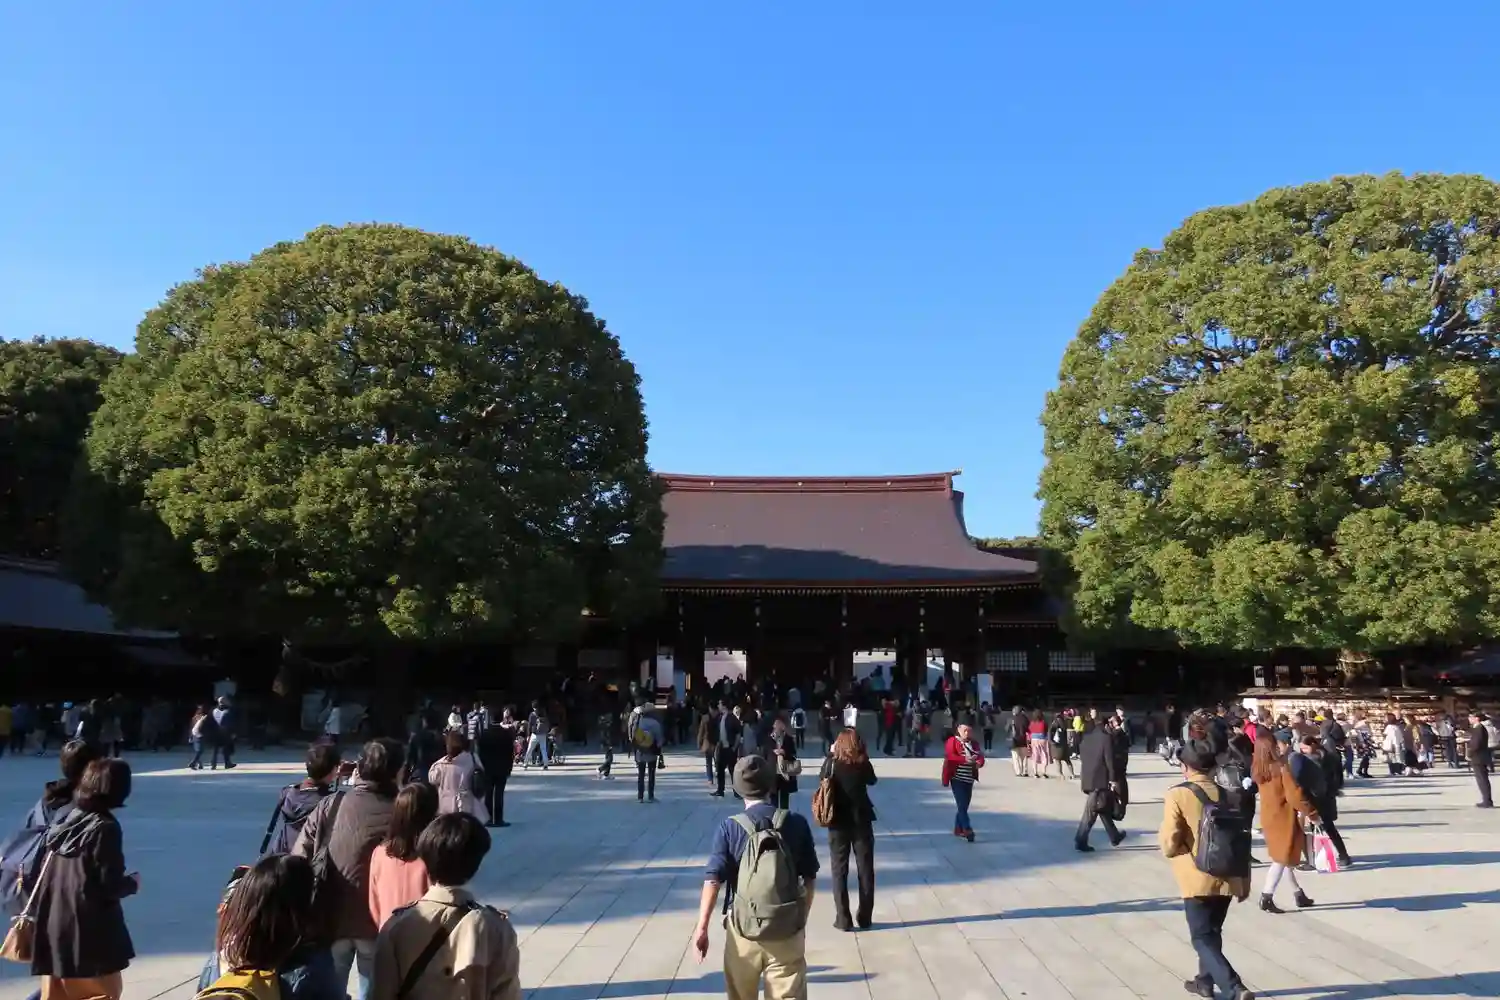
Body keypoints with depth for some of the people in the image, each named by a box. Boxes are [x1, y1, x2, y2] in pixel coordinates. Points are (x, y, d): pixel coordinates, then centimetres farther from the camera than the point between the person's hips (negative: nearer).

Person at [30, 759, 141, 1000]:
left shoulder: (67, 820, 5)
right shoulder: (105, 828, -17)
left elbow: (46, 874, 11)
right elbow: (109, 885, -16)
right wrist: (132, 883, 2)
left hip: (54, 926, 7)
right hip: (90, 931, -7)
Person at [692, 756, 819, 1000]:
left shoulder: (729, 828, -8)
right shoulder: (796, 824, -5)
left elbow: (713, 880, -12)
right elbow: (809, 879, 2)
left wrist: (702, 927, -7)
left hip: (743, 926, 0)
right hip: (787, 928, 0)